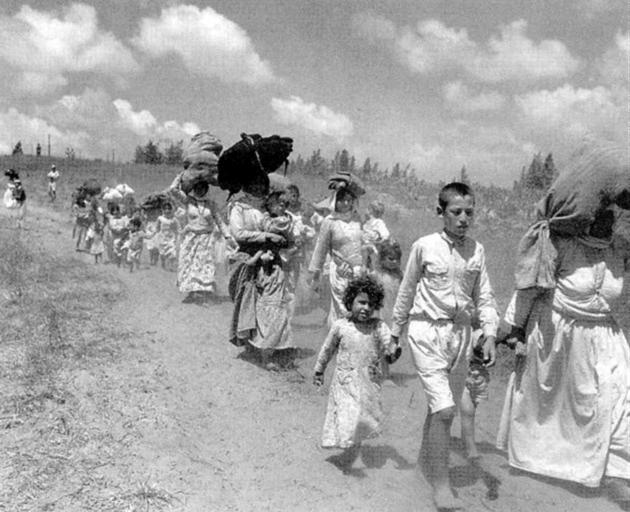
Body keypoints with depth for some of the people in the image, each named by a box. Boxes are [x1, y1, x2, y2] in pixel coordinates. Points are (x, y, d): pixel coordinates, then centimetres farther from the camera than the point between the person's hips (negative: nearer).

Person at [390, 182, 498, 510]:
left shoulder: (476, 250, 3)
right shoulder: (424, 246, -7)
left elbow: (484, 297, 6)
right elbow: (406, 292, 3)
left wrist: (489, 335, -6)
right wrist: (395, 335, 9)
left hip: (460, 333, 4)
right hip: (427, 332, -4)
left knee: (443, 408, 15)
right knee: (444, 409, -12)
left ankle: (427, 458, 40)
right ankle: (440, 486, 1)